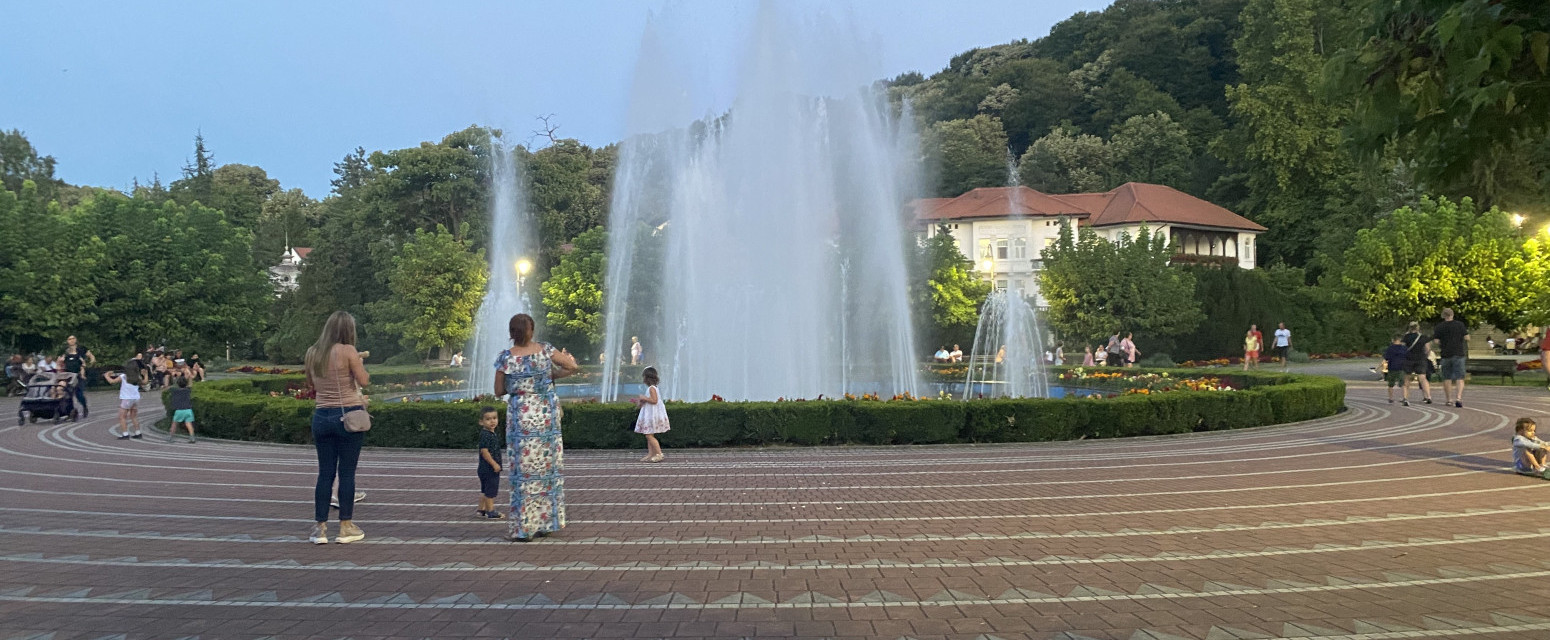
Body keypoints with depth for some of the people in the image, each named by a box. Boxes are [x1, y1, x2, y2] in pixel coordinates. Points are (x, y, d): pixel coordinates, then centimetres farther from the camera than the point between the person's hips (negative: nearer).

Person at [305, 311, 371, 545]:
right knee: (347, 472, 2)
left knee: (325, 472, 9)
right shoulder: (347, 351, -11)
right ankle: (346, 528, 6)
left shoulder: (312, 353, 6)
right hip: (348, 415, -5)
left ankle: (319, 528, 9)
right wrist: (360, 362, 8)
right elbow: (364, 380, -10)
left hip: (322, 416, 5)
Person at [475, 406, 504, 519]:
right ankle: (490, 512, 4)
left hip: (485, 468, 10)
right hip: (489, 468, -10)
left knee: (485, 490, 19)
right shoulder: (485, 435, -19)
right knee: (490, 490, -2)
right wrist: (494, 464, -24)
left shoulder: (492, 434, 12)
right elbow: (484, 451, -24)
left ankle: (481, 509, 28)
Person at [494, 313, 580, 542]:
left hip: (521, 418, -2)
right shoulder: (545, 350, -5)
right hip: (546, 416, 2)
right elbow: (573, 367, 1)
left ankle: (523, 527, 7)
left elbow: (499, 391, 1)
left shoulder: (504, 358, -8)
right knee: (547, 466, 12)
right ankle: (545, 523, 18)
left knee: (524, 470, 5)